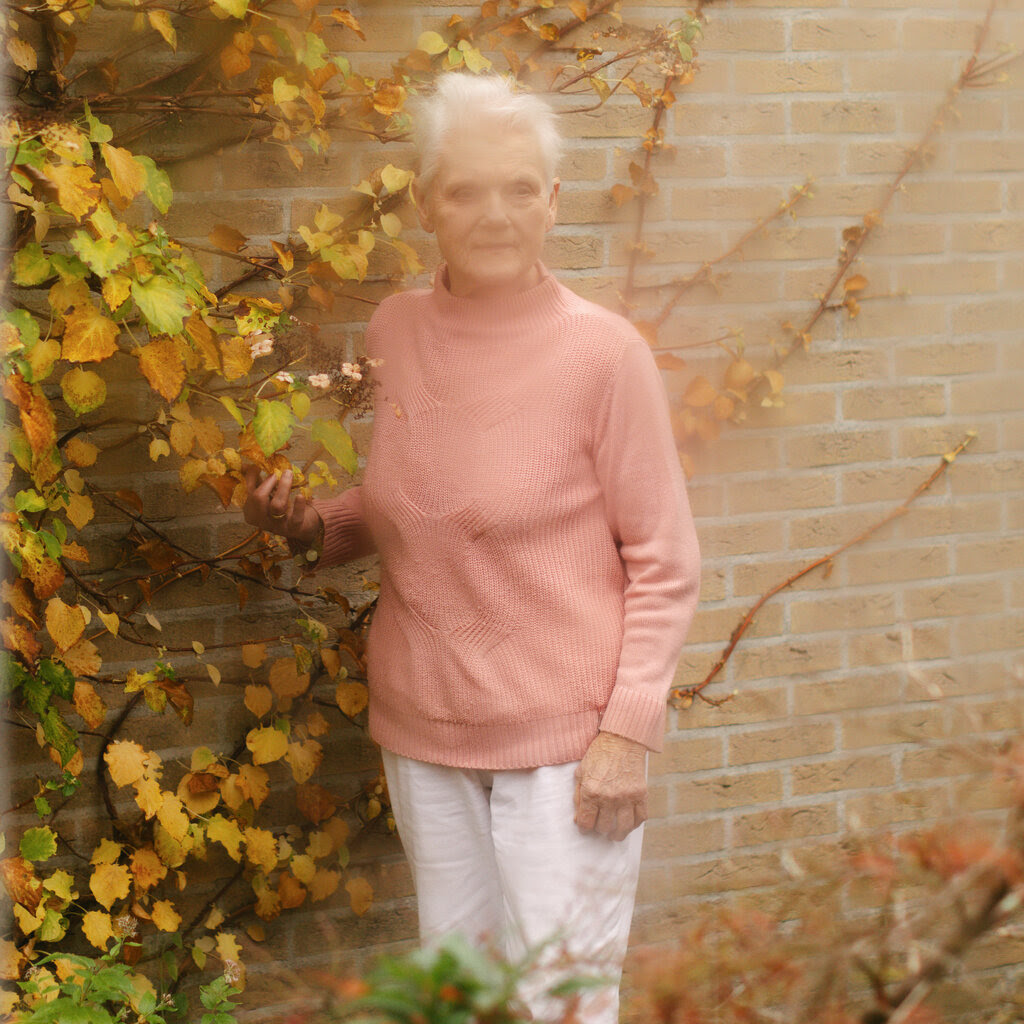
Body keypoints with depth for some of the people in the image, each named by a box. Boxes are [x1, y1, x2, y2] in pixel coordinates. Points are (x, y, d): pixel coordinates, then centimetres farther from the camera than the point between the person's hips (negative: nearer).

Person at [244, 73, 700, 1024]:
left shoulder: (603, 352, -13)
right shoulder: (395, 330, 1)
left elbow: (662, 563, -8)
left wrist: (627, 730, -13)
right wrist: (309, 521, -3)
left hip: (563, 731, -5)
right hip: (422, 726, 5)